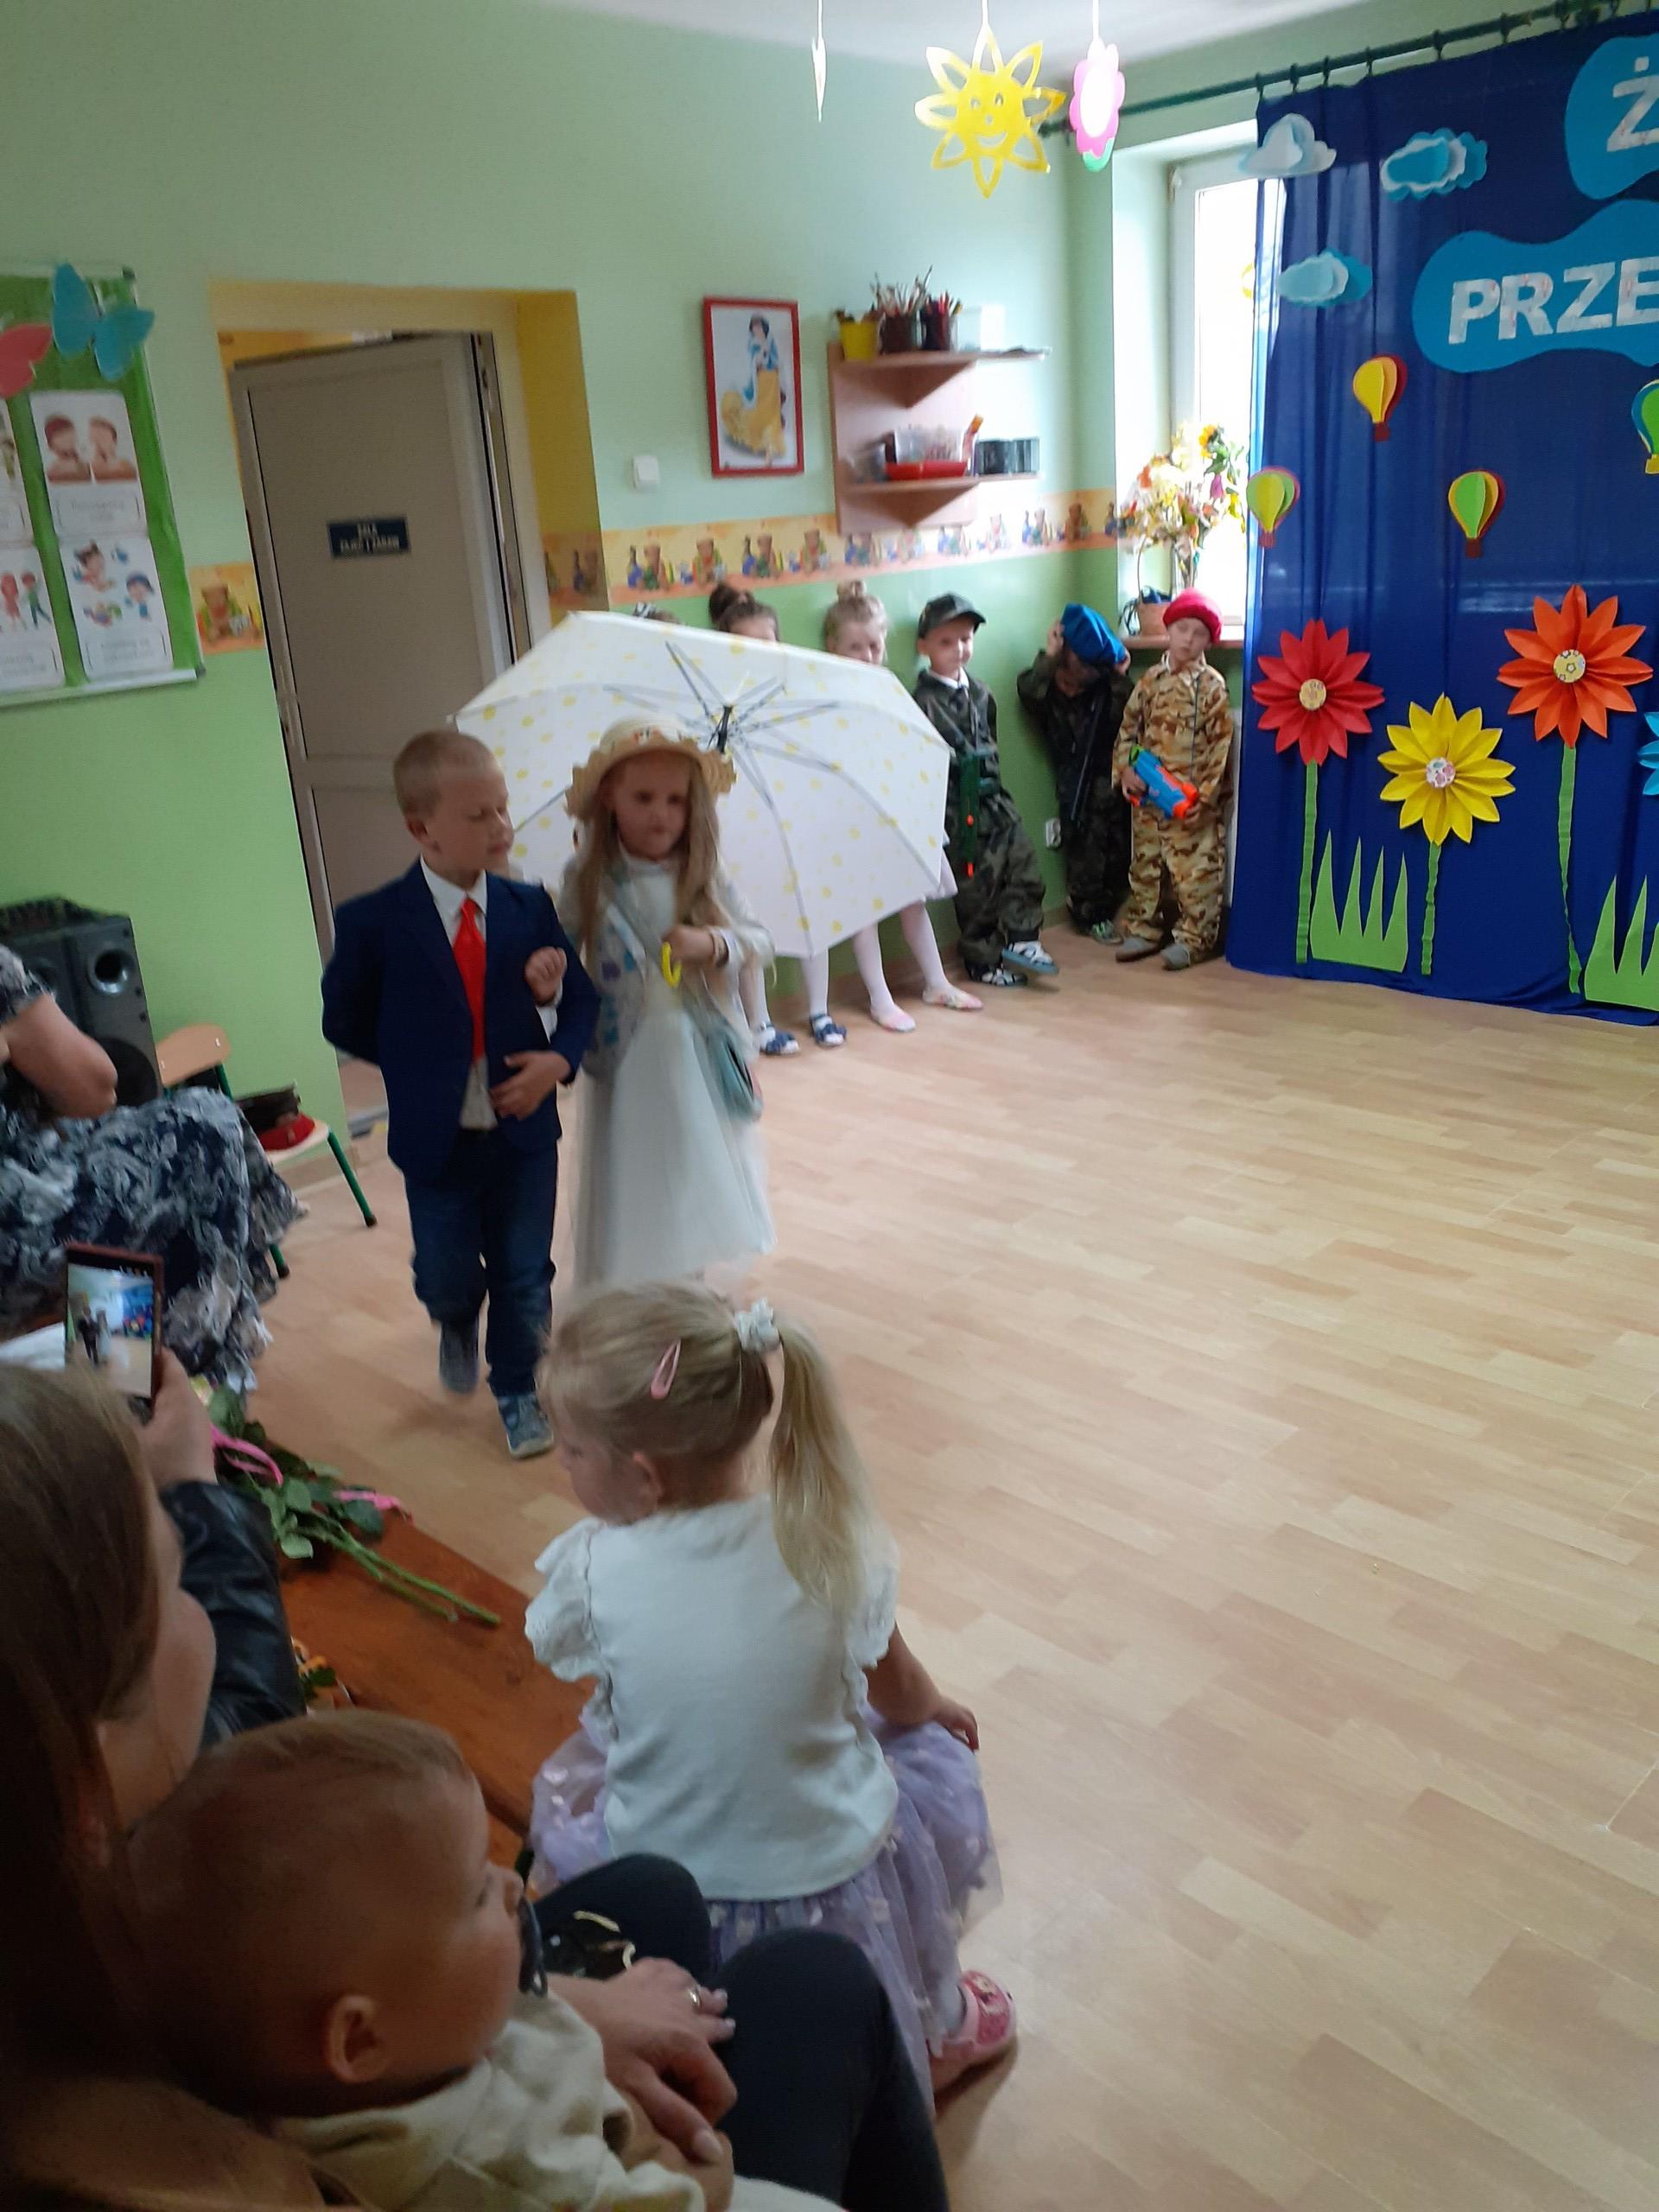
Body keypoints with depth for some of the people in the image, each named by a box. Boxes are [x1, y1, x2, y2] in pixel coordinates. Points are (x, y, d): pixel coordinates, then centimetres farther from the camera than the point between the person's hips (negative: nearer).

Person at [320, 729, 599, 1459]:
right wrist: (418, 1065, -4)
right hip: (436, 1139, -1)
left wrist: (560, 1057, -18)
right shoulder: (373, 923, -12)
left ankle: (517, 1391, 35)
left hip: (524, 1130, 2)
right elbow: (344, 1021, -1)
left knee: (524, 1276, 11)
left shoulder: (529, 906, -5)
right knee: (445, 1278, 14)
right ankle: (458, 1325, 51)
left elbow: (580, 997, 0)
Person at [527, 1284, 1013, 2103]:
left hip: (665, 1892, 0)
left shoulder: (592, 1571, -22)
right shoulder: (834, 1542, -18)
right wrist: (937, 1709, 21)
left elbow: (551, 1652, 4)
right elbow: (900, 1695, 1)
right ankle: (938, 2029, 43)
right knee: (932, 1748, 27)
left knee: (564, 1784, 27)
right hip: (841, 1875, 1)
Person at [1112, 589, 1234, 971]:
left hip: (1193, 799, -5)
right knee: (1145, 863, 13)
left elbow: (1221, 744, -9)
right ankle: (1142, 929, 25)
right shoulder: (1151, 681, 6)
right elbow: (1129, 727, 13)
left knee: (1196, 868, -2)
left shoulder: (1212, 685, -7)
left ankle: (1193, 937, 8)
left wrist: (1205, 795, -14)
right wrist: (1125, 768, -3)